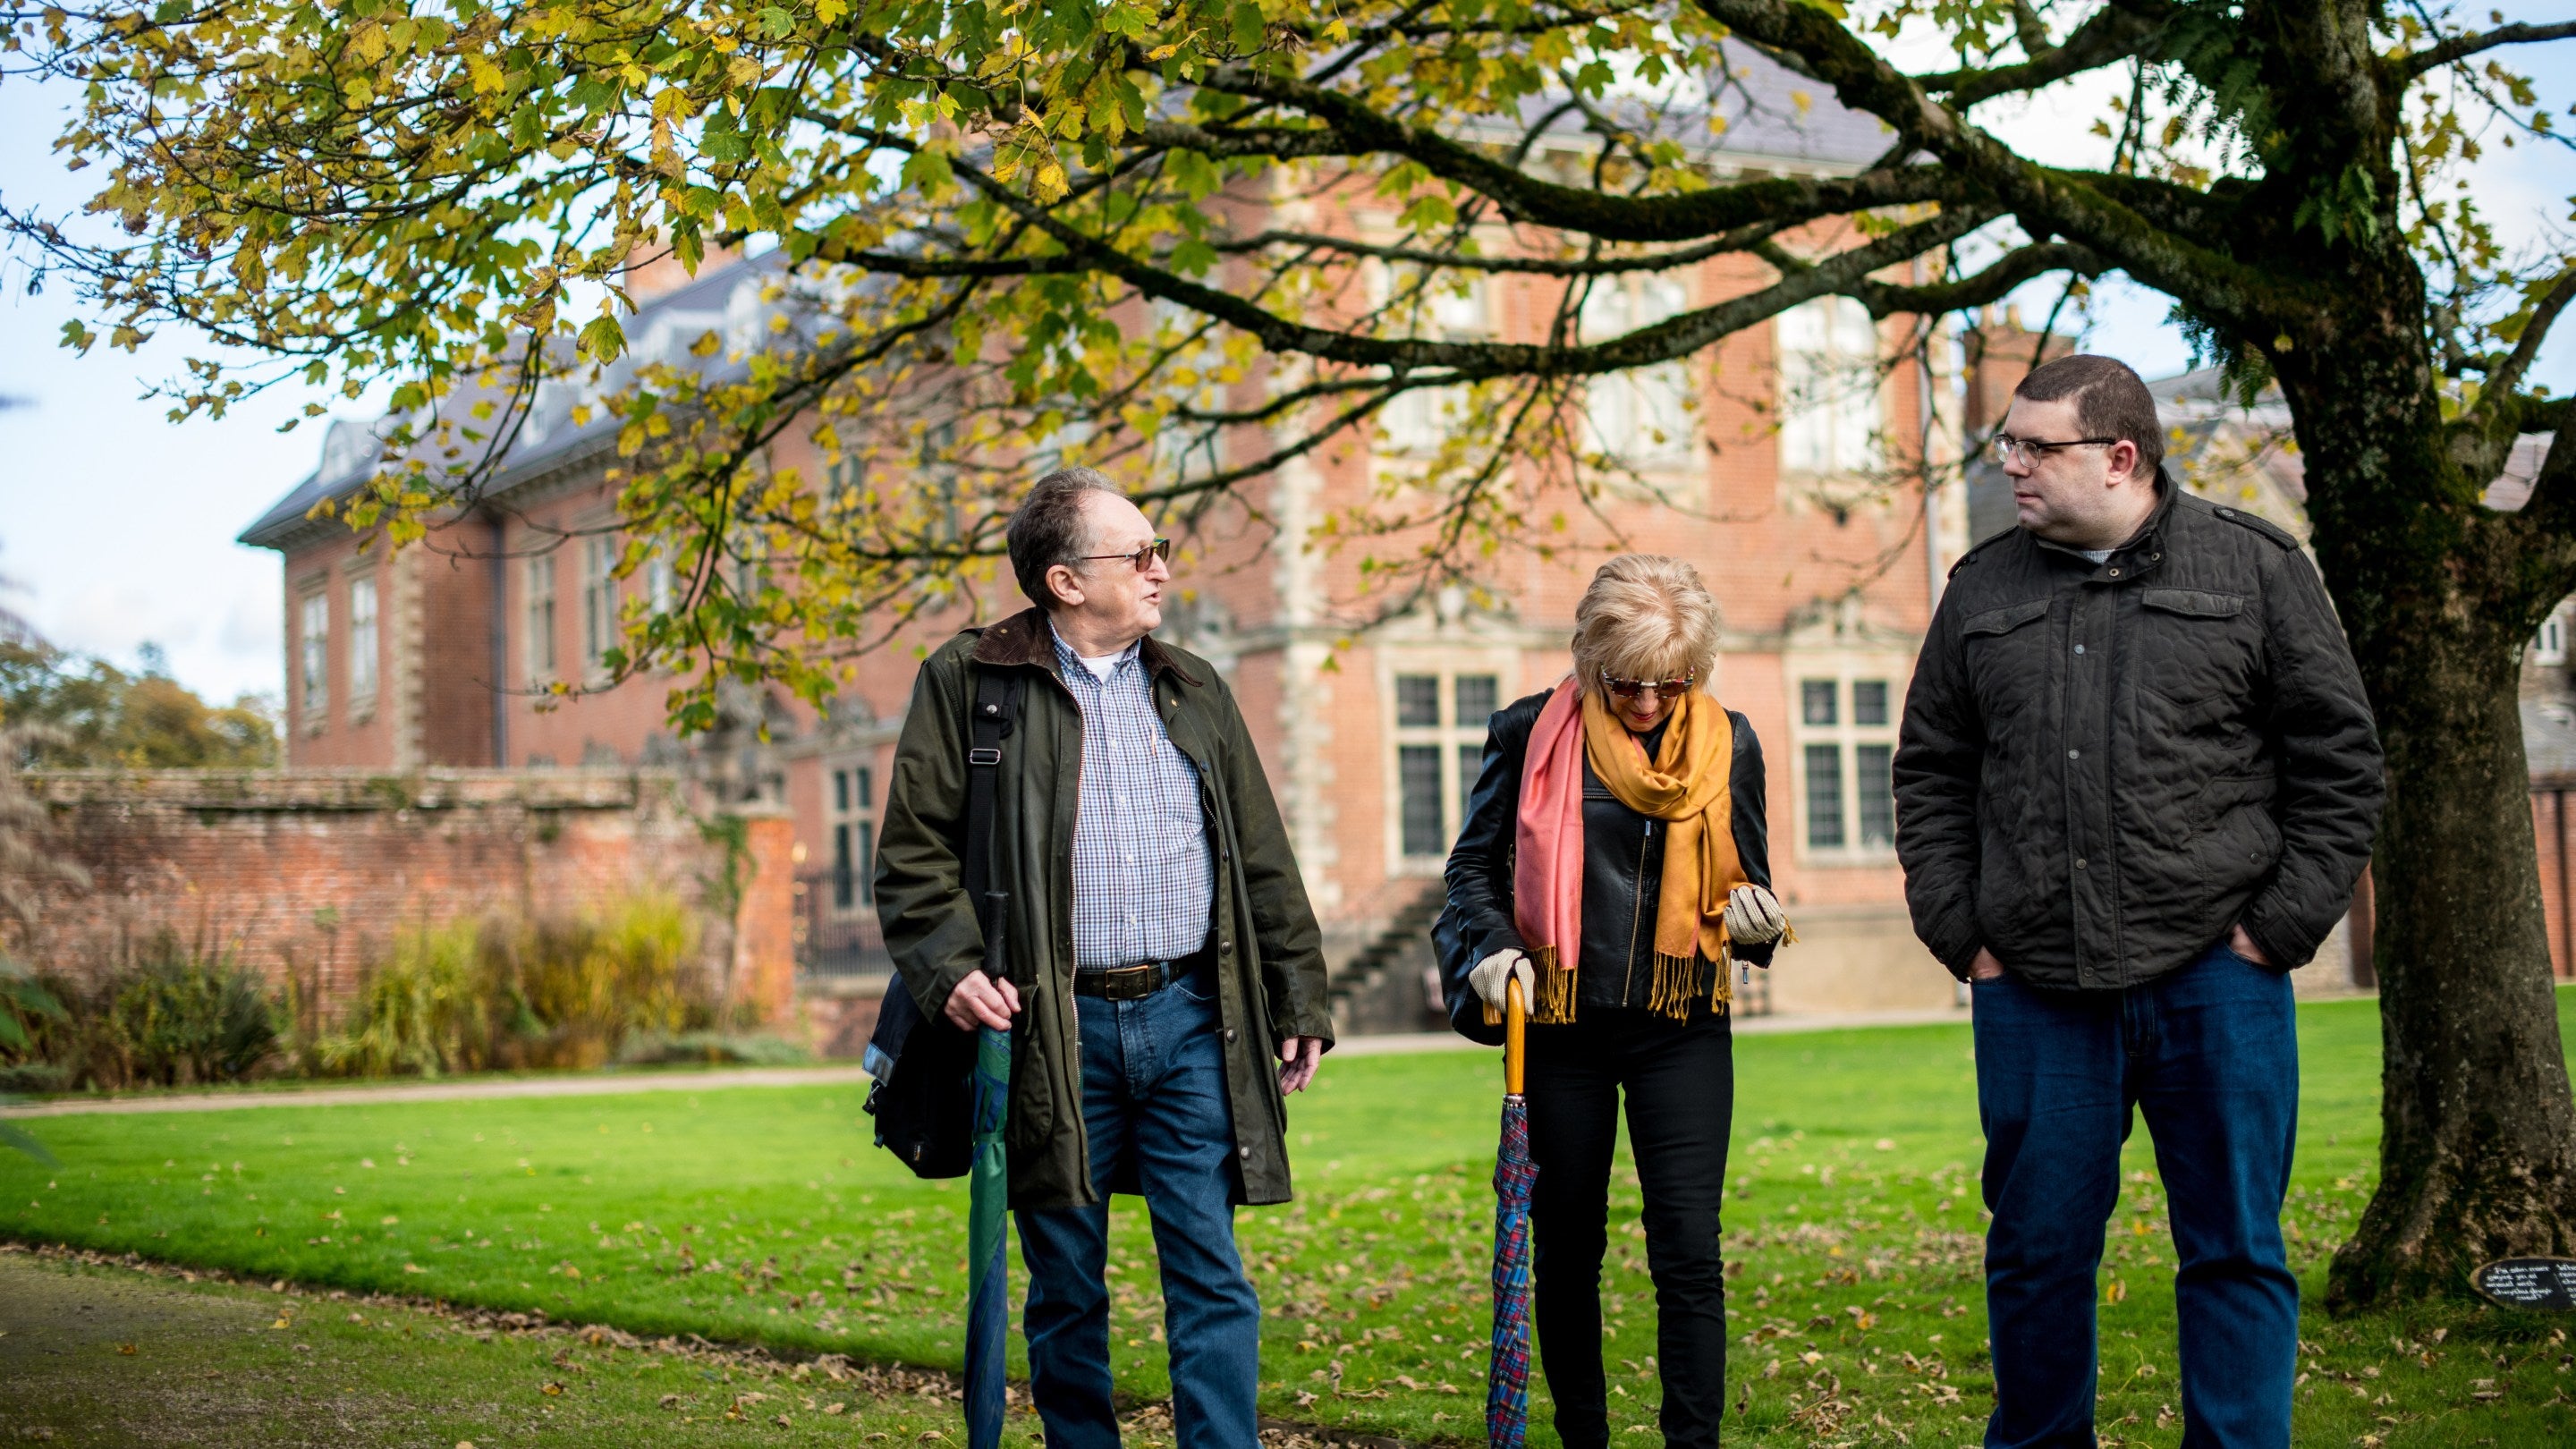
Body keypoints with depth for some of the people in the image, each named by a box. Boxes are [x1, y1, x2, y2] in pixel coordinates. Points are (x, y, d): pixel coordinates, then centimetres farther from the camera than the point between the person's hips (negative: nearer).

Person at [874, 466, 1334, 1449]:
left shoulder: (1193, 691, 15)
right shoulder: (969, 682, 3)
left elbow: (1262, 861, 17)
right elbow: (914, 851, 1)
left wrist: (1299, 1001, 13)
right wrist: (949, 965, -14)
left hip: (1189, 1019, 3)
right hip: (1055, 1027, -3)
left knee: (1210, 1275, 0)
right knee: (1065, 1289, 7)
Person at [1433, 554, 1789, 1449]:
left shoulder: (1726, 742, 5)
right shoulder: (1533, 734, -1)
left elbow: (1745, 878, 16)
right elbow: (1473, 865, 6)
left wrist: (1752, 917, -7)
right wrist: (1492, 946, -13)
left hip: (1683, 1029, 1)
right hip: (1559, 1024, 0)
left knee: (1689, 1250, -6)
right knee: (1566, 1248, 8)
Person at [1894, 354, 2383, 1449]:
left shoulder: (2255, 566, 3)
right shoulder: (1983, 588, 11)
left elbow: (2339, 760, 4)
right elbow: (1931, 773, 15)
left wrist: (2279, 927, -3)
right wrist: (1960, 933, 5)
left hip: (2213, 978, -2)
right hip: (2034, 989, 2)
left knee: (2235, 1248, 3)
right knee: (2037, 1246, 8)